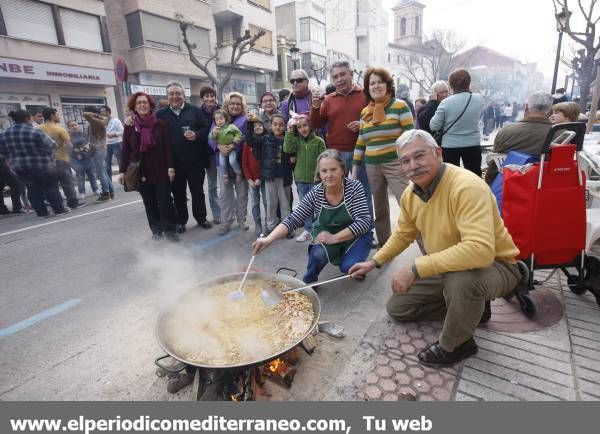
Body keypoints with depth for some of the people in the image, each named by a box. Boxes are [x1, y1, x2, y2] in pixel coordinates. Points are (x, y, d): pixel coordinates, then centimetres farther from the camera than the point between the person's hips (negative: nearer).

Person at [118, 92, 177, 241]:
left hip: (160, 171, -2)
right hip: (140, 172, 2)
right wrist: (122, 170, 1)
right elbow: (125, 150, 5)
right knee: (149, 203, 9)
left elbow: (168, 147, -3)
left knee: (165, 201, -3)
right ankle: (156, 229, 19)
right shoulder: (130, 127, 3)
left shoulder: (160, 124, -1)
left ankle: (169, 229, 10)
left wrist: (170, 167, -10)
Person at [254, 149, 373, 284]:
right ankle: (308, 282, 1)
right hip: (327, 234, 1)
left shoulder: (354, 187, -21)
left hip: (355, 235, -1)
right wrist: (268, 239, -35)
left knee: (348, 267, -26)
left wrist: (334, 238, -33)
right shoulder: (315, 194, -15)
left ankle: (355, 264, 12)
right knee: (318, 253, -30)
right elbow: (293, 220, -20)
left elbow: (364, 222, -26)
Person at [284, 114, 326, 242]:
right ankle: (307, 230, 24)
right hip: (300, 179, 4)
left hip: (315, 179, -3)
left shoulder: (319, 141, -4)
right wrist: (289, 132, -11)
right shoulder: (296, 140, 5)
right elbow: (287, 149, -12)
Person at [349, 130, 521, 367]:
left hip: (495, 265, -7)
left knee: (461, 279, -41)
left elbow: (480, 250, -43)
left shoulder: (467, 187, -32)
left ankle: (456, 344, -9)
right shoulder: (410, 194, -6)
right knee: (397, 307, 9)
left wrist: (415, 268, -40)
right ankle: (471, 307, 19)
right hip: (446, 268, 7)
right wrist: (374, 262, 7)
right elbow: (403, 234, 11)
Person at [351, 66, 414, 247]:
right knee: (380, 209, 14)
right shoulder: (365, 112, 11)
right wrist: (354, 170, 11)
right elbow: (360, 143, 14)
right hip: (372, 166, 5)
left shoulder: (399, 106, -4)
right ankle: (383, 244, 28)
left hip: (396, 164, -5)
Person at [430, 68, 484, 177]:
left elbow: (433, 126, -10)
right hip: (473, 144, 3)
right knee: (475, 176, 13)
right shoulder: (479, 99, -3)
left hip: (450, 145, -2)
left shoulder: (446, 102, -14)